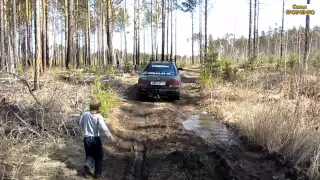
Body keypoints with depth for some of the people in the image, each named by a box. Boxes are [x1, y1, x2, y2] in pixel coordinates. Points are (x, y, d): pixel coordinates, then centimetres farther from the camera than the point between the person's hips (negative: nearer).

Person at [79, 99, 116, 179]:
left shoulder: (85, 114, -3)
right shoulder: (98, 117, -18)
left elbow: (80, 123, 13)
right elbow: (104, 127, -31)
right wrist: (110, 136, -40)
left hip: (86, 138, 4)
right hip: (95, 139, -4)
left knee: (89, 154, 23)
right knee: (99, 156, 14)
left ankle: (88, 163, -7)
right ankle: (98, 173, 18)